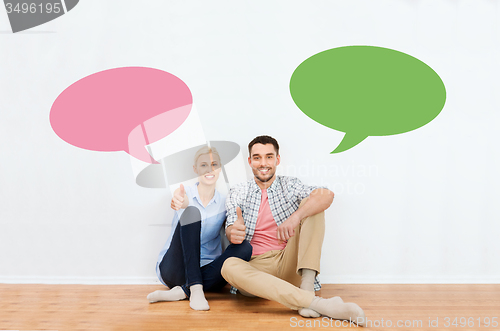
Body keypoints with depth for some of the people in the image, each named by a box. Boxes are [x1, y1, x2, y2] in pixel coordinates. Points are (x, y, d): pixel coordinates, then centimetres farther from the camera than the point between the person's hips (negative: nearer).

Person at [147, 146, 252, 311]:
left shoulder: (224, 201, 7)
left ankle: (181, 292, -29)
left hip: (206, 271, 3)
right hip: (174, 269, -2)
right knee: (191, 212, -25)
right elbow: (185, 202, -25)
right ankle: (195, 290, -34)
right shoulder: (185, 193, -1)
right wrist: (181, 203, -50)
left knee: (245, 247, -25)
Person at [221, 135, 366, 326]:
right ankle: (316, 303, -43)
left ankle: (307, 287, -28)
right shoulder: (237, 194, 11)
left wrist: (296, 216, -30)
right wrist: (233, 233, -31)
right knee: (229, 266, -35)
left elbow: (327, 195, -11)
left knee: (310, 205, -11)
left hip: (289, 265, 1)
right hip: (254, 267, 0)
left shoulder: (289, 186, 9)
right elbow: (231, 229, -5)